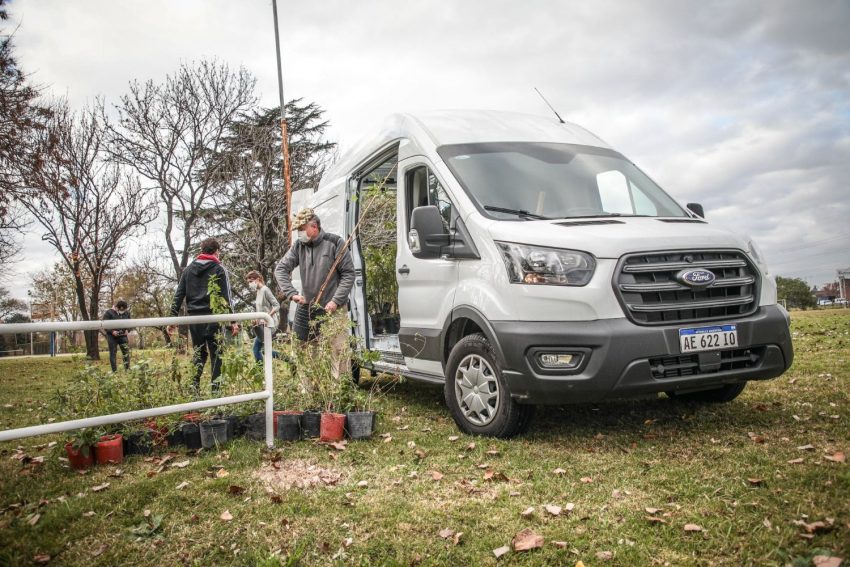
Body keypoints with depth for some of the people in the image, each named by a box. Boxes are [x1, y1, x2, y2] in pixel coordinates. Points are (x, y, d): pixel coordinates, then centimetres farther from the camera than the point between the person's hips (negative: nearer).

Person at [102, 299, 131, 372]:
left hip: (123, 336, 3)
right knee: (113, 353, 1)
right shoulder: (109, 313, -4)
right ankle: (114, 371, 6)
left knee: (126, 351, -7)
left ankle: (127, 369, -4)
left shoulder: (127, 313, 8)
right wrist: (112, 331, -22)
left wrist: (127, 330, -4)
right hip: (112, 336, -3)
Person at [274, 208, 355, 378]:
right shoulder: (298, 246, 5)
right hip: (305, 308, 5)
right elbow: (280, 269, 6)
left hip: (332, 309, -5)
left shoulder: (334, 243, -7)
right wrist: (292, 293, -9)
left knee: (338, 349, -7)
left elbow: (348, 274, -6)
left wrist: (336, 301, -14)